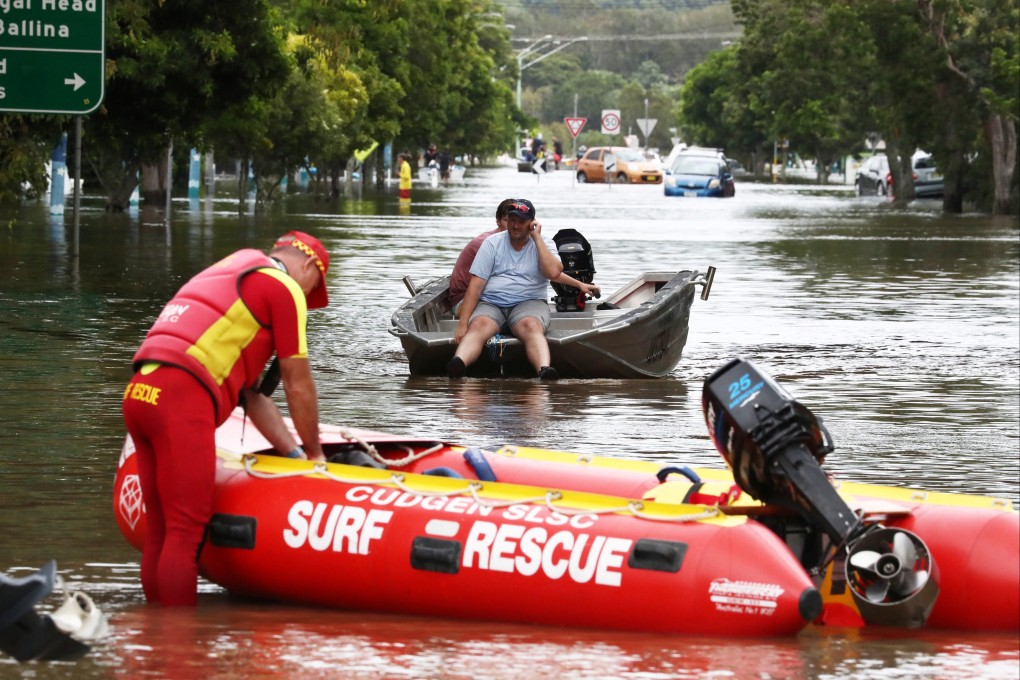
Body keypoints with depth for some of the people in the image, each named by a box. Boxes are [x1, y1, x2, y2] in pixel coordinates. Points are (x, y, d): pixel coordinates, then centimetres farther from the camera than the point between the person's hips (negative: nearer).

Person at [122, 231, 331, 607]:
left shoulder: (221, 276, 33)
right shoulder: (284, 288, 7)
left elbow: (251, 393, 32)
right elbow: (298, 386, 10)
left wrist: (295, 453, 29)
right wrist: (315, 453, 24)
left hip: (140, 392, 9)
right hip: (182, 397, -9)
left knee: (159, 531, 11)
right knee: (187, 533, -8)